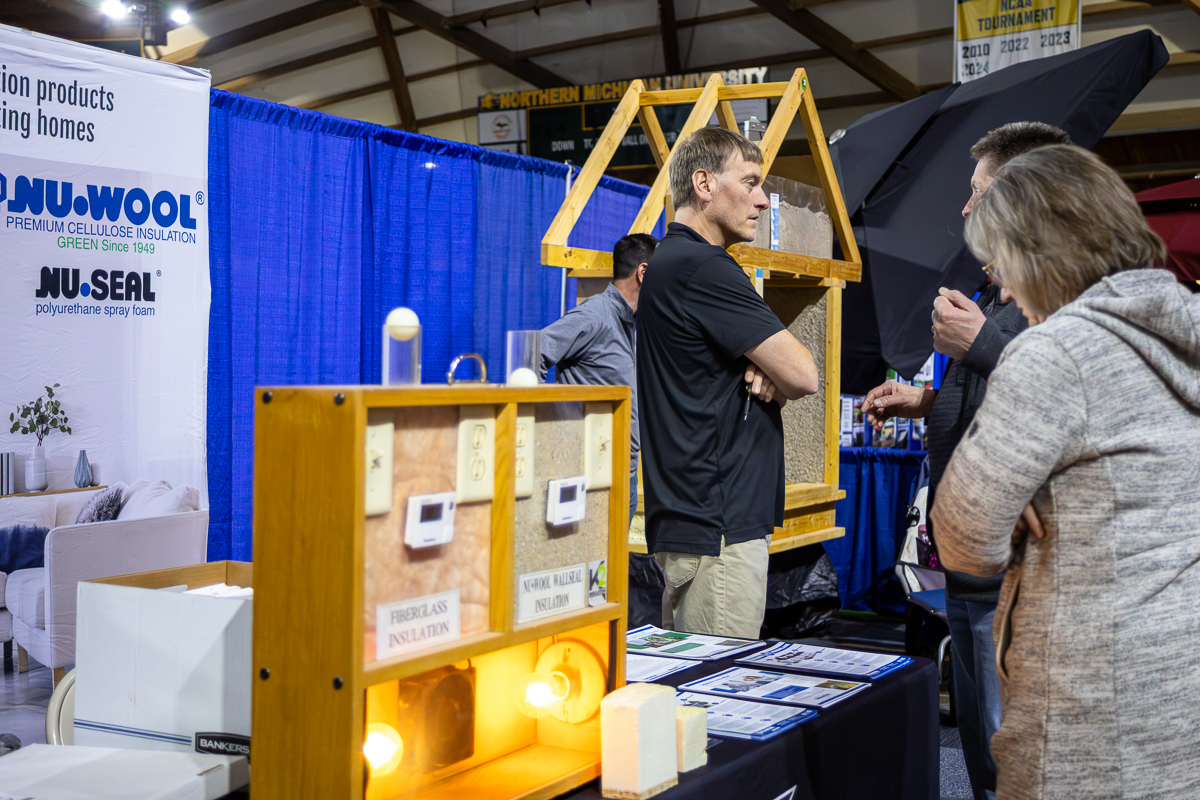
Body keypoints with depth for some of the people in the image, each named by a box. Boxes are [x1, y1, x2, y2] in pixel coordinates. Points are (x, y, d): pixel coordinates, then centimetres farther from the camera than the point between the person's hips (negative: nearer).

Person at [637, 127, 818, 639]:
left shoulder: (671, 262, 19)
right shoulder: (701, 268, -15)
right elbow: (803, 374, -17)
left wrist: (763, 378, -2)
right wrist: (773, 381, 6)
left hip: (684, 520, 11)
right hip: (716, 529, -11)